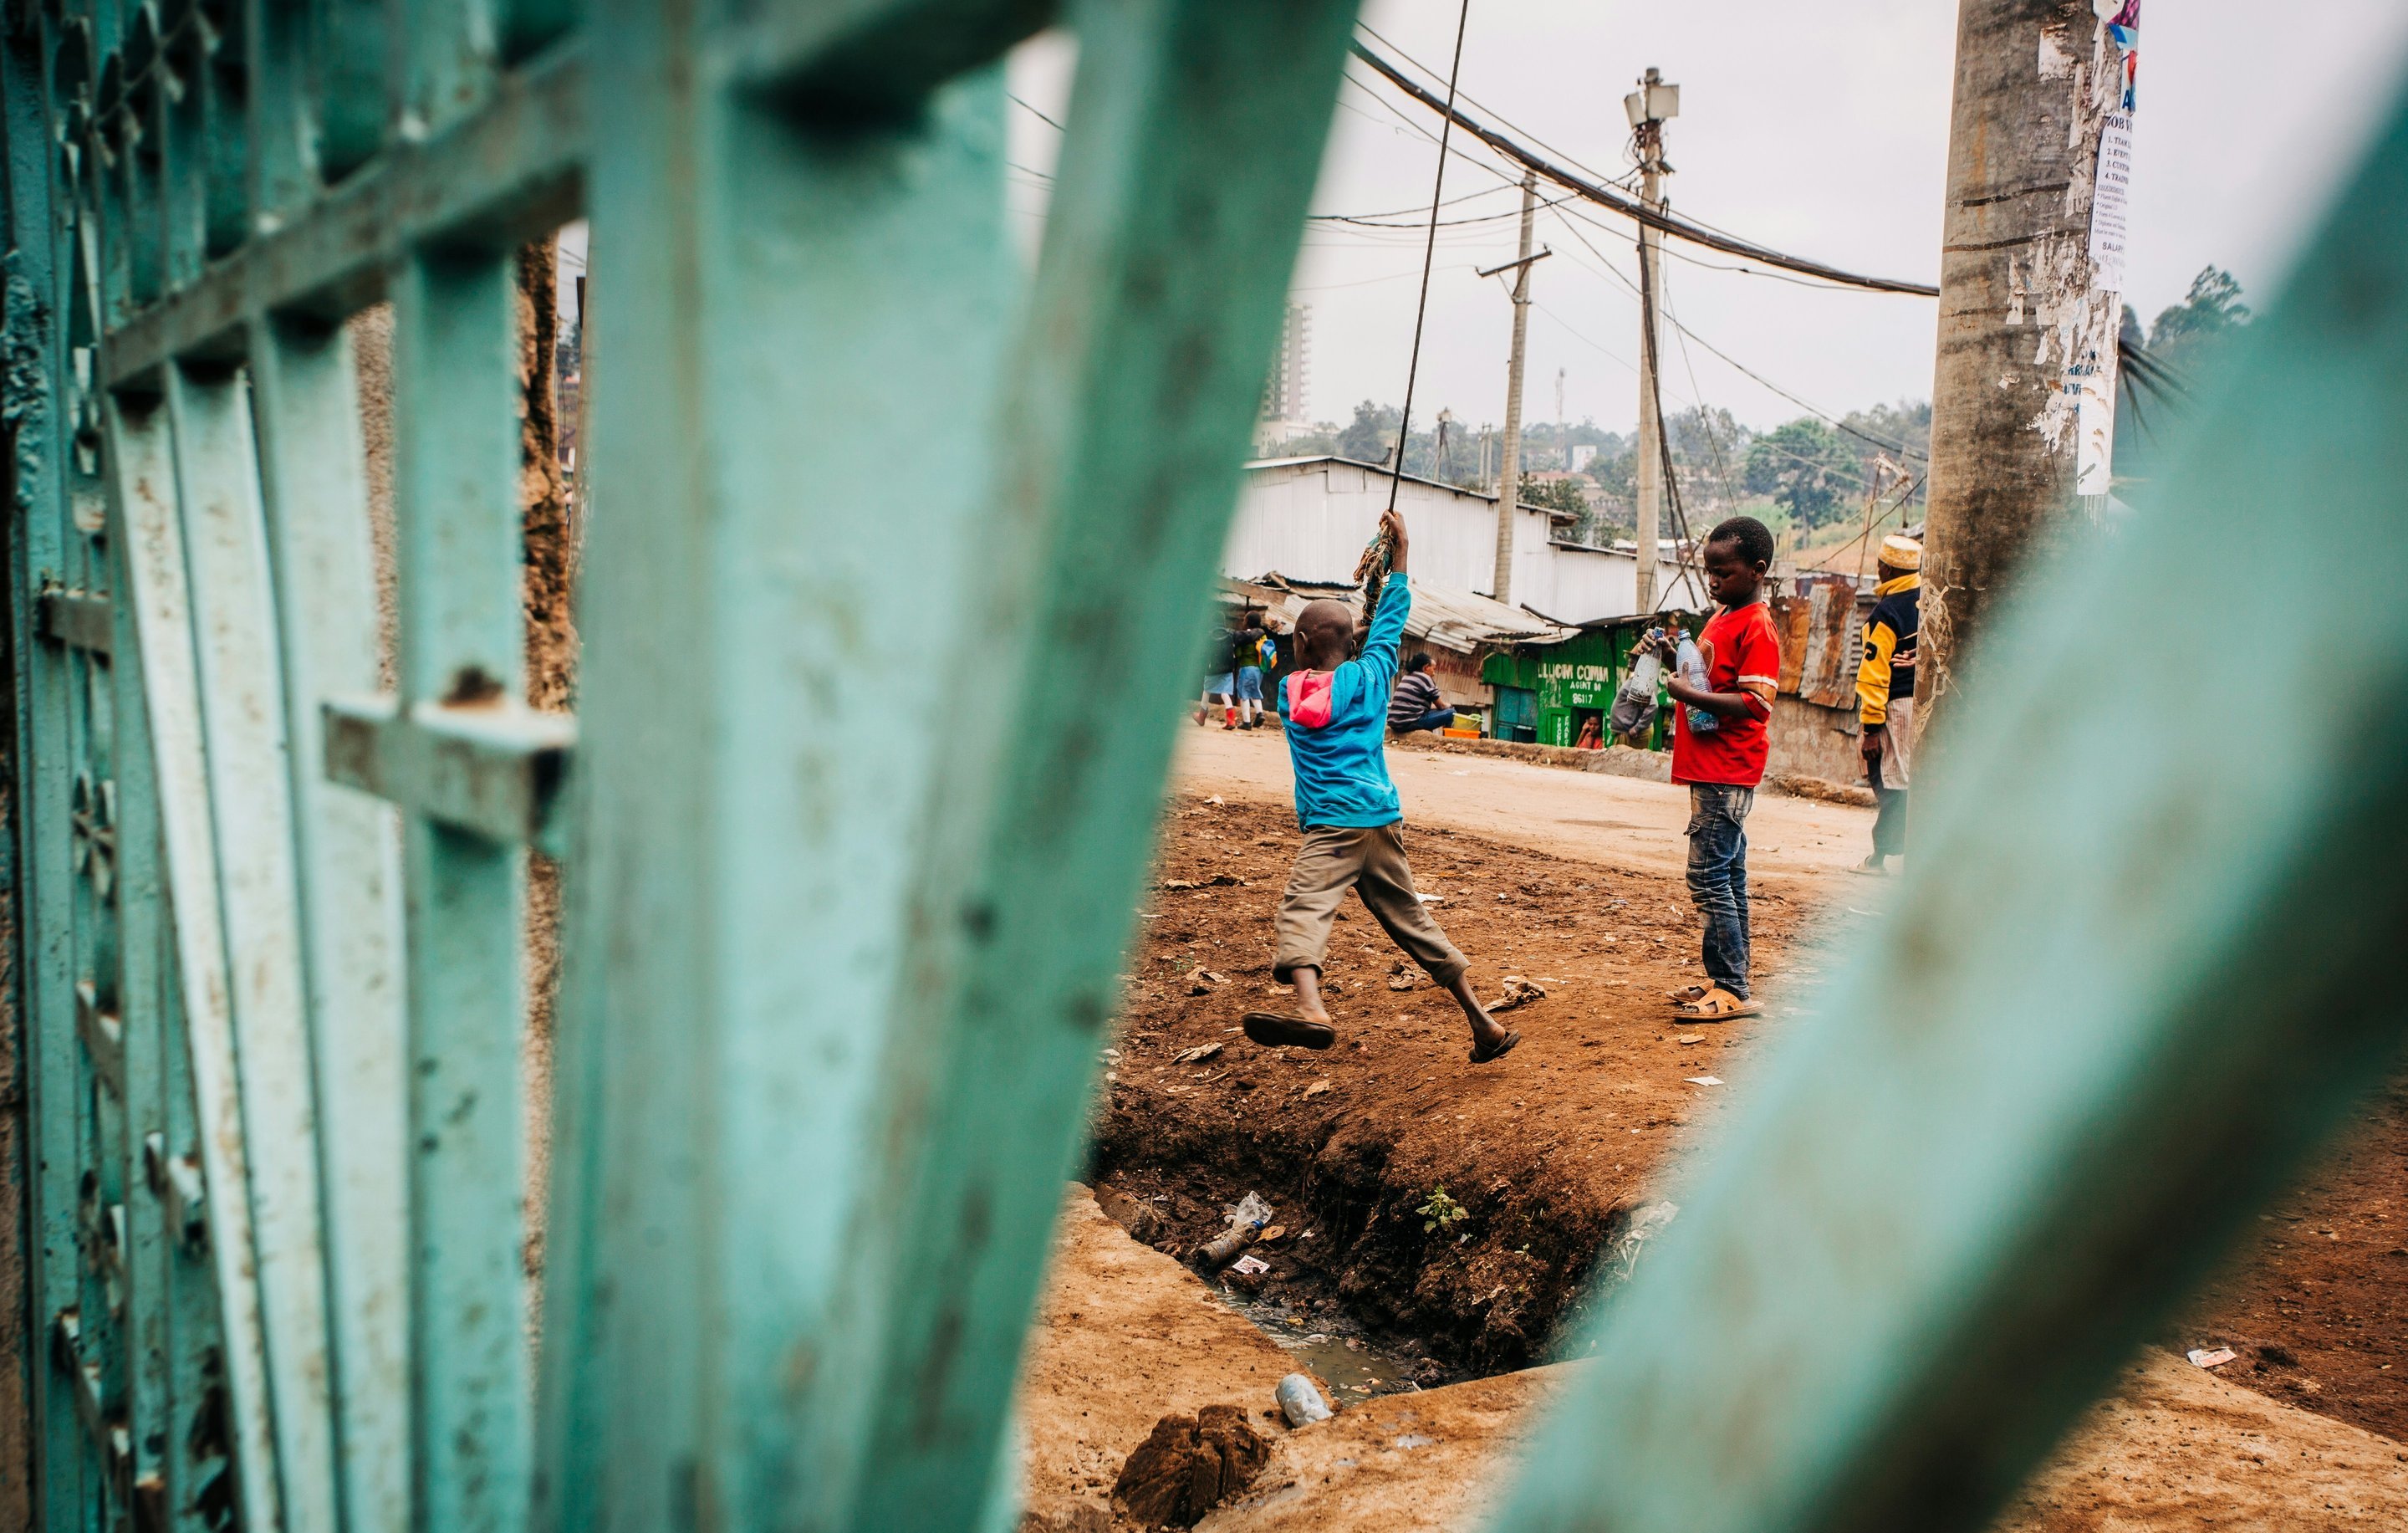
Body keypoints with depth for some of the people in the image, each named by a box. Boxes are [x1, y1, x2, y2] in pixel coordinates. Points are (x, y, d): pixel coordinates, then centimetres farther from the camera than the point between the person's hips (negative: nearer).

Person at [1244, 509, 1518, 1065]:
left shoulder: (1290, 689, 10)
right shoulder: (1368, 675, 11)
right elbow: (1391, 620, 26)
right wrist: (1399, 550, 32)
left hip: (1332, 826, -4)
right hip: (1384, 820, 4)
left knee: (1304, 908, -22)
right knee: (1413, 921, 14)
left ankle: (1310, 1009, -49)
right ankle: (1483, 1025, 17)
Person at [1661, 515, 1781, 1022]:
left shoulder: (1757, 628, -14)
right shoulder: (1721, 617, 16)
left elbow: (1757, 703, -22)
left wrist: (1692, 695, -26)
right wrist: (1677, 666, 13)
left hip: (1728, 772, -10)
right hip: (1710, 769, 10)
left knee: (1709, 875, -11)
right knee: (1727, 875, 13)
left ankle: (1732, 991, -7)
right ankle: (1728, 983, 20)